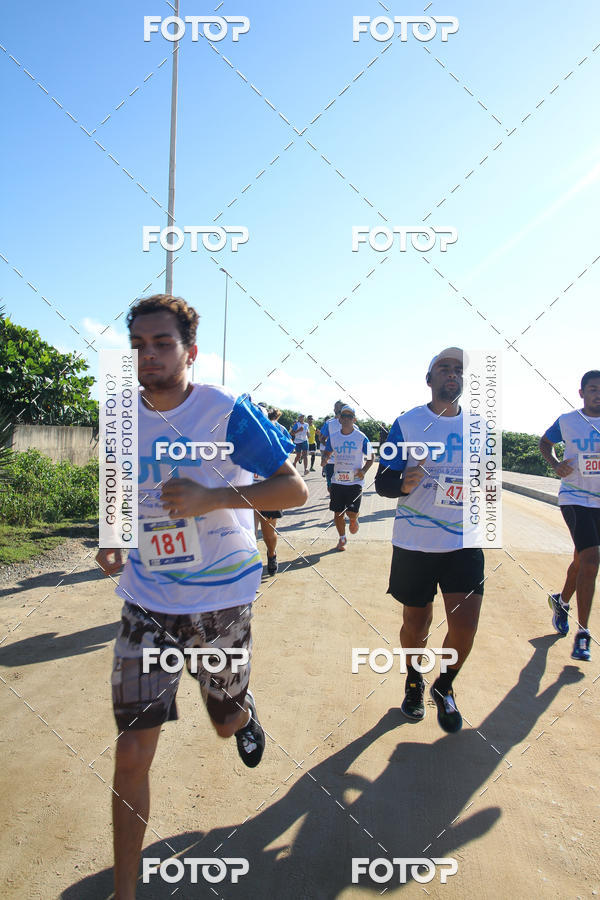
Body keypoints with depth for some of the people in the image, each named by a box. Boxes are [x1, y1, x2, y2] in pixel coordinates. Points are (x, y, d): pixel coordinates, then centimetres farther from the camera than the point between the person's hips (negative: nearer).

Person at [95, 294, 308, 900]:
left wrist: (213, 497, -28)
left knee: (227, 721, 19)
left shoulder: (227, 412, -15)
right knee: (132, 751, 0)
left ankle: (245, 713, 58)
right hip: (146, 601, 3)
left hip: (221, 599, -2)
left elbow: (295, 489, -15)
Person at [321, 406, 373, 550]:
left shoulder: (361, 438, -5)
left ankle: (354, 520, 30)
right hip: (337, 480, 3)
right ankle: (342, 538, 28)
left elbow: (370, 457, 3)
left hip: (355, 481, -3)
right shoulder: (333, 437, 4)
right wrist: (324, 459, -8)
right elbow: (327, 453, 15)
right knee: (338, 513, 6)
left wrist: (364, 470, -13)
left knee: (352, 513, -8)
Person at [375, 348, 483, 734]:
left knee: (465, 627, -6)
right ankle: (414, 681, 43)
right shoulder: (407, 423, -3)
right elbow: (382, 482, -5)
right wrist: (403, 484, -28)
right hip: (414, 543, -2)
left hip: (464, 542, 2)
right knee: (416, 625, 11)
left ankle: (444, 688, 25)